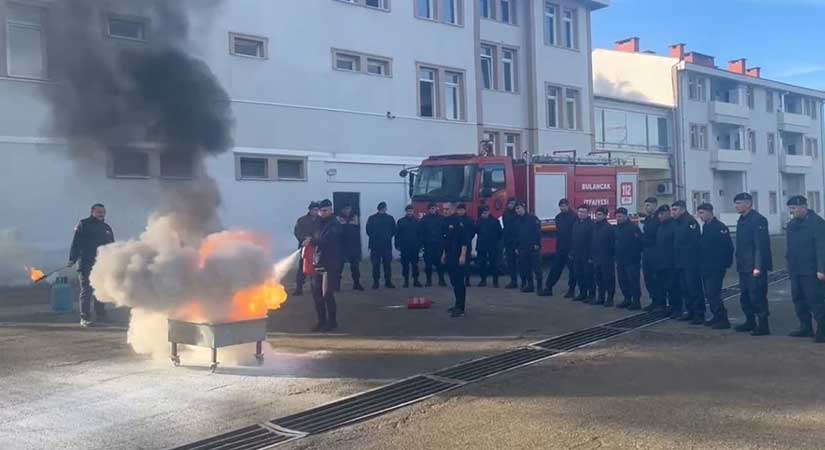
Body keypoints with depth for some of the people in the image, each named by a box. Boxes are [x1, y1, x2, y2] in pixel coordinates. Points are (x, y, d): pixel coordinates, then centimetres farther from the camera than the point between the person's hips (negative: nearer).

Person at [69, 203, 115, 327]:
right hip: (86, 265, -6)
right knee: (86, 291, -5)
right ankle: (85, 318, -3)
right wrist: (72, 259, -16)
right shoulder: (83, 225, 0)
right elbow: (76, 243, -7)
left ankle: (101, 316, 16)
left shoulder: (107, 228, 18)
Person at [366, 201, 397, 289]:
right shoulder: (372, 218, 2)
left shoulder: (390, 218, 7)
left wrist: (388, 237, 3)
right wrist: (374, 237, 2)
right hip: (375, 245, -1)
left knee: (387, 264, 4)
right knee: (376, 264, 1)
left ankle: (388, 281, 11)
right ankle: (375, 282, 7)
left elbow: (393, 231, 9)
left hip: (387, 245, 1)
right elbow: (368, 231, 1)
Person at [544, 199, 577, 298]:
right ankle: (548, 287, 14)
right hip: (560, 248, 6)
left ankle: (571, 290, 13)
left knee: (572, 269, 4)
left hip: (570, 249, -6)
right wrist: (557, 244, 11)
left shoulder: (574, 217, -12)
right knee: (555, 268, 8)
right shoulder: (558, 217, 9)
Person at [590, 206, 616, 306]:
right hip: (596, 258, 7)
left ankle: (610, 298, 9)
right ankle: (601, 298, 21)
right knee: (598, 278, 12)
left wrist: (613, 257, -14)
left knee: (608, 279, 1)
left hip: (607, 259, -6)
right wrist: (591, 256, 10)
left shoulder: (609, 228, -10)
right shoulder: (594, 226, 9)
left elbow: (613, 243, -12)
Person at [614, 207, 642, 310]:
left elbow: (639, 242, -18)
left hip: (632, 260, -8)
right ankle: (627, 300, 24)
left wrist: (636, 255, -17)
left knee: (633, 282, -4)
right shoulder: (617, 228, 12)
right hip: (620, 260, 8)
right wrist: (616, 256, 15)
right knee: (623, 281, 13)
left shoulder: (633, 227, -13)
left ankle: (636, 302, 2)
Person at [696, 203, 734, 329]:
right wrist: (701, 263, 12)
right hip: (706, 267, 8)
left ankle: (723, 320, -4)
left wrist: (726, 263, -14)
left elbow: (728, 247, -16)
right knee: (709, 294, 12)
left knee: (713, 293, -10)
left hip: (716, 267, -8)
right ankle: (716, 317, 22)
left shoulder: (720, 227, -13)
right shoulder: (705, 226, 12)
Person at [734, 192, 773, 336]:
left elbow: (761, 245, -19)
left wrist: (758, 266, -23)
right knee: (745, 296, 15)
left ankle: (763, 326, 3)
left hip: (755, 267, -9)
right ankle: (750, 322, 26)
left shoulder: (758, 220, -14)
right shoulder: (742, 220, 15)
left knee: (757, 297, -5)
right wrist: (739, 263, 15)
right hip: (744, 266, 9)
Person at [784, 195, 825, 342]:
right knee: (798, 299, 12)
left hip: (810, 271, -8)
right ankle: (806, 328, 22)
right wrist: (790, 264, 14)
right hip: (795, 270, 8)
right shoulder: (792, 224, 13)